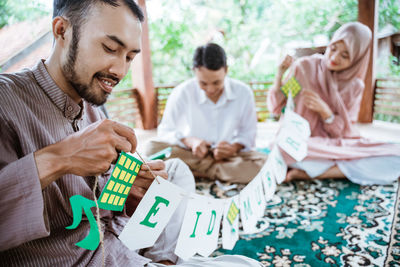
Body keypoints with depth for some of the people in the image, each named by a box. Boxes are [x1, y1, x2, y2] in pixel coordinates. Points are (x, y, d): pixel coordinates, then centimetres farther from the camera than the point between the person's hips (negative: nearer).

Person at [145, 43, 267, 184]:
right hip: (190, 154, -1)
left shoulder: (244, 92, -8)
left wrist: (234, 147, -21)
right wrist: (189, 141, -23)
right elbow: (165, 131, -4)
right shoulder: (181, 93, -11)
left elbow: (248, 133, 2)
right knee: (153, 148, -29)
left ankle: (200, 172, -20)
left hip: (227, 155, 2)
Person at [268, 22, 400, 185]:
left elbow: (342, 131, -2)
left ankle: (308, 173, -21)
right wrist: (279, 75, -17)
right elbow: (276, 108, -2)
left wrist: (324, 110, -21)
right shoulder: (303, 67, -3)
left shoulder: (354, 86, 3)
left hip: (338, 145, 4)